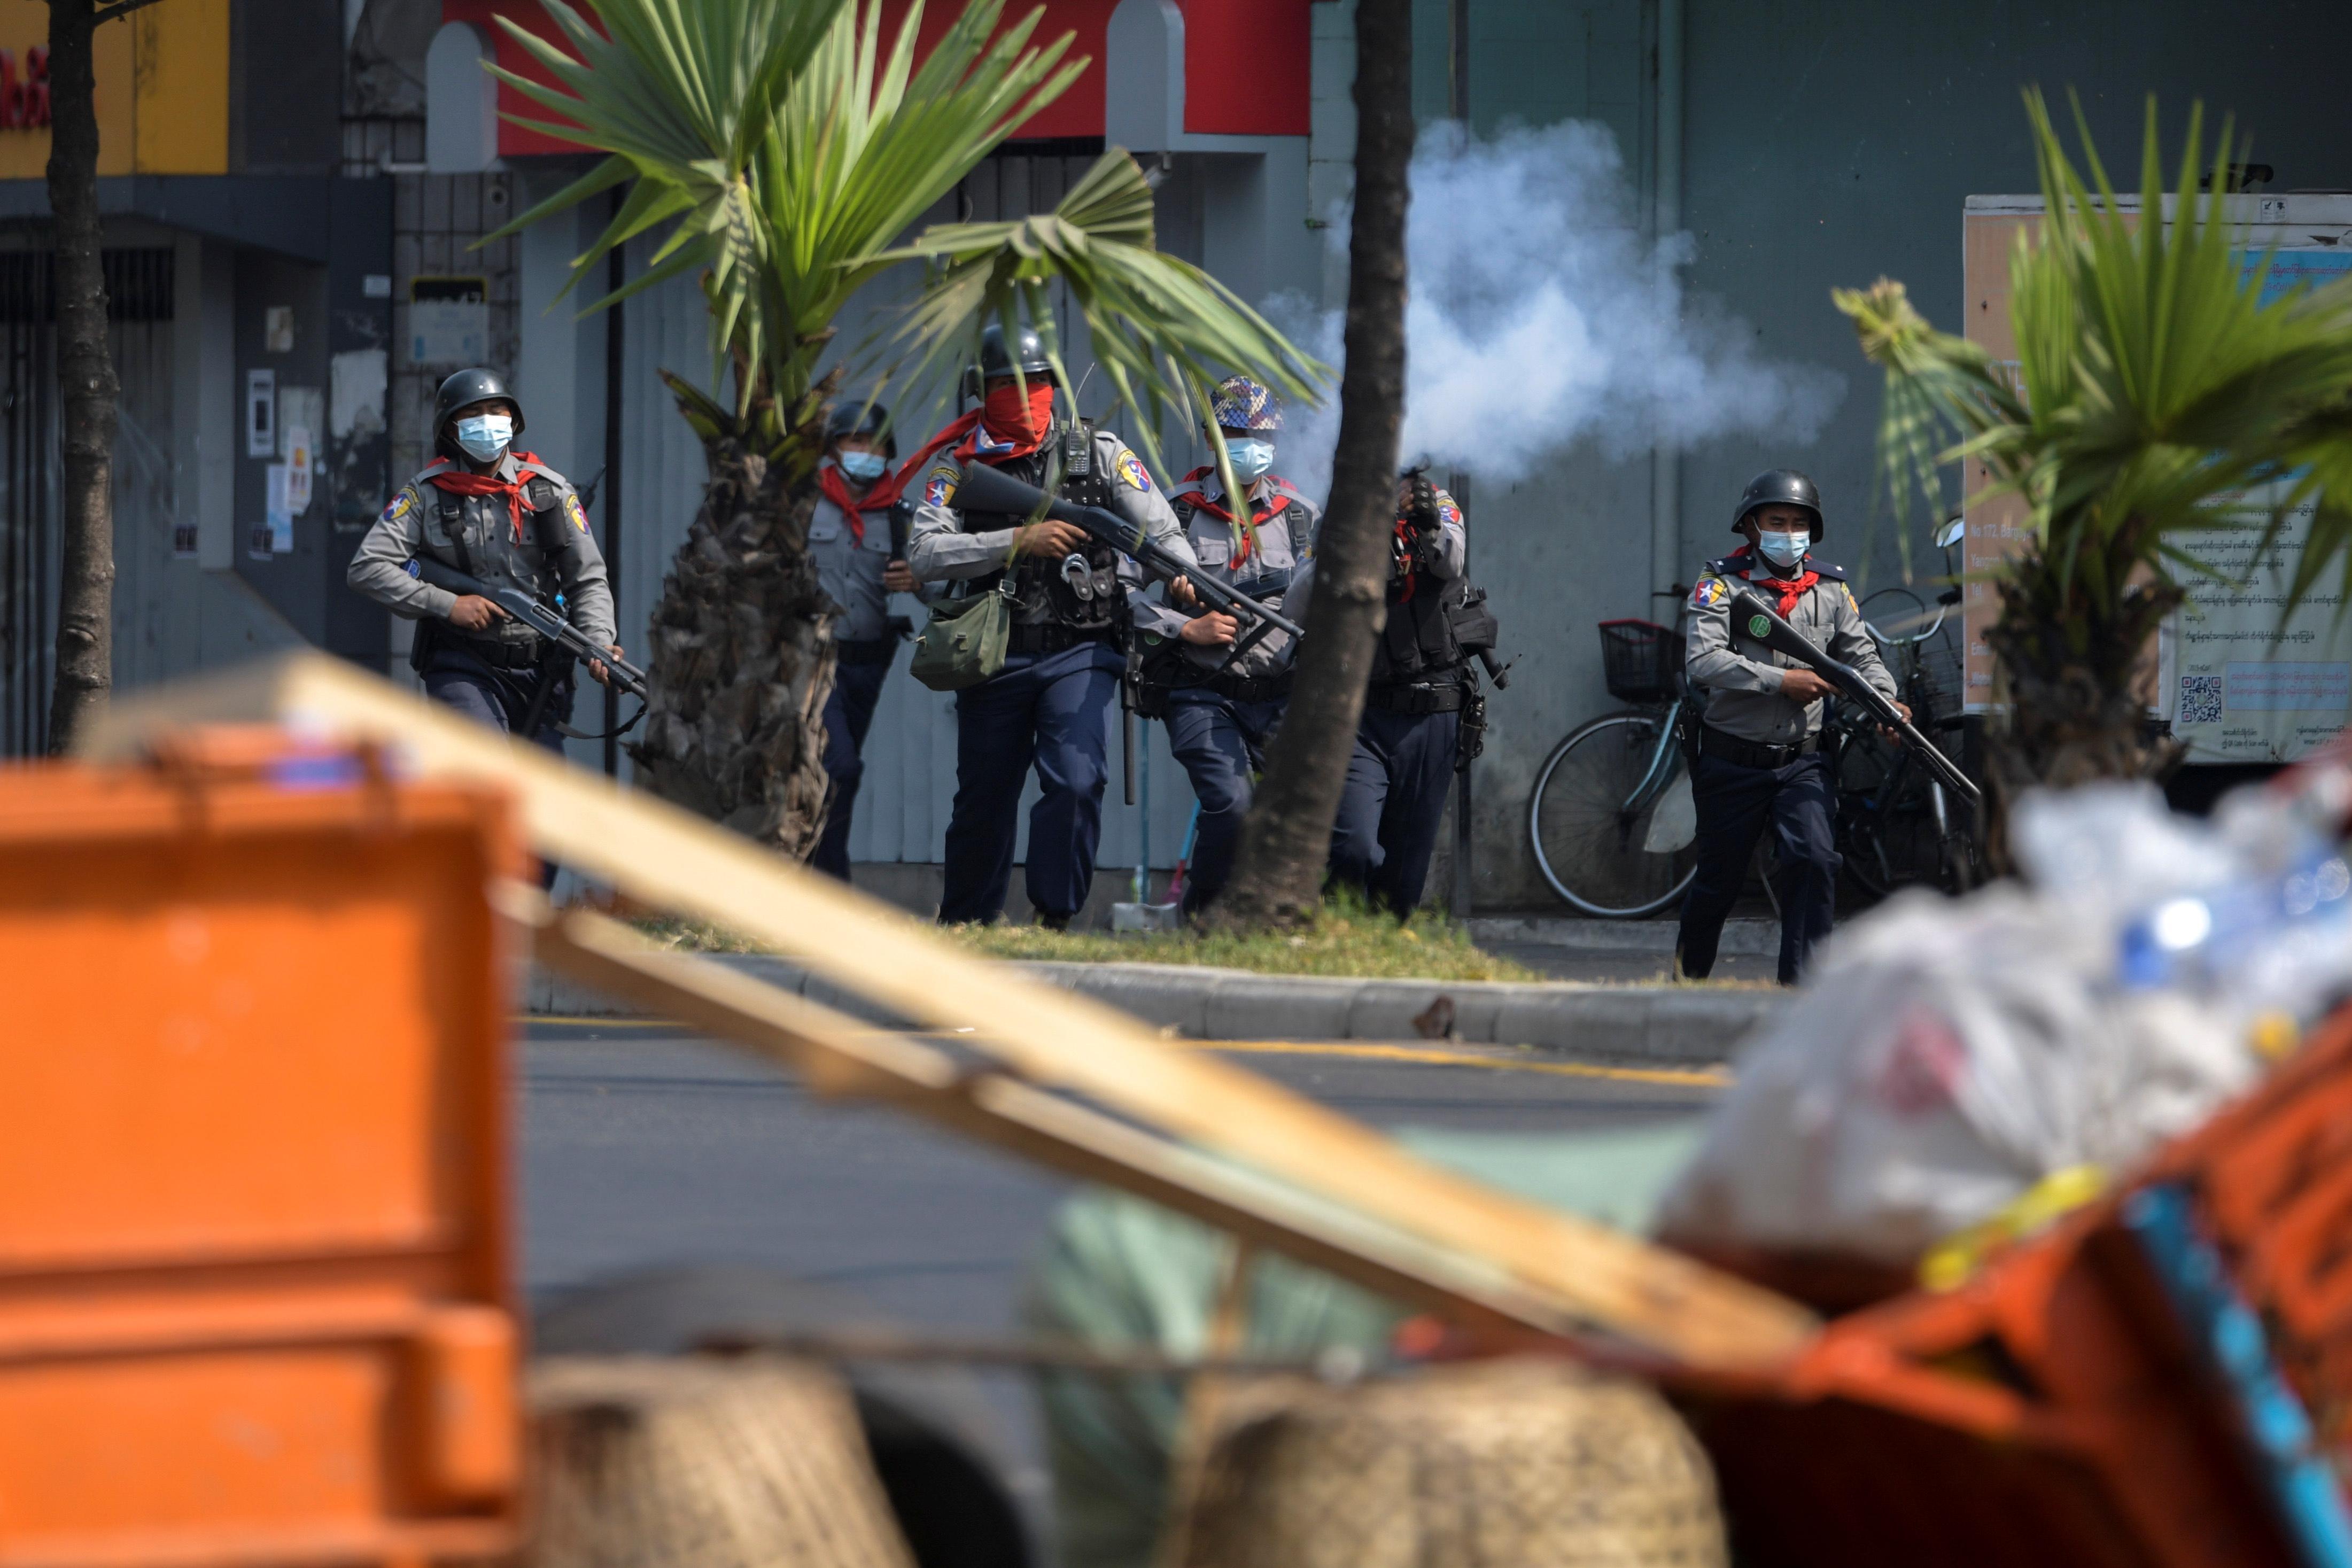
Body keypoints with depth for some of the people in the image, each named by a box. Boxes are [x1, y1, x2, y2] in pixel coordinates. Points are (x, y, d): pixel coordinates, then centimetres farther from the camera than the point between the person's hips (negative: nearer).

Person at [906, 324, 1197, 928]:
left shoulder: (1100, 453, 3)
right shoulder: (958, 464, 1)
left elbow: (1161, 531, -4)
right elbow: (924, 555, -11)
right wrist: (1019, 541, -21)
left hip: (1080, 654, -1)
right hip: (994, 657, 1)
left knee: (1077, 783, -19)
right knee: (982, 800, 10)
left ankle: (1054, 920, -14)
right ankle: (961, 929, 28)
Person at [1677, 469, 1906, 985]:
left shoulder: (1830, 589, 5)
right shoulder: (1722, 585, -8)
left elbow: (1861, 655, 6)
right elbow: (1703, 661, -20)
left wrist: (1886, 703, -15)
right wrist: (1782, 681, -25)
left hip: (1803, 762, 2)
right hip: (1732, 762, -2)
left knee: (1815, 860, -19)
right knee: (1720, 878, 9)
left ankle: (1800, 981, -14)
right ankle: (1688, 976, 34)